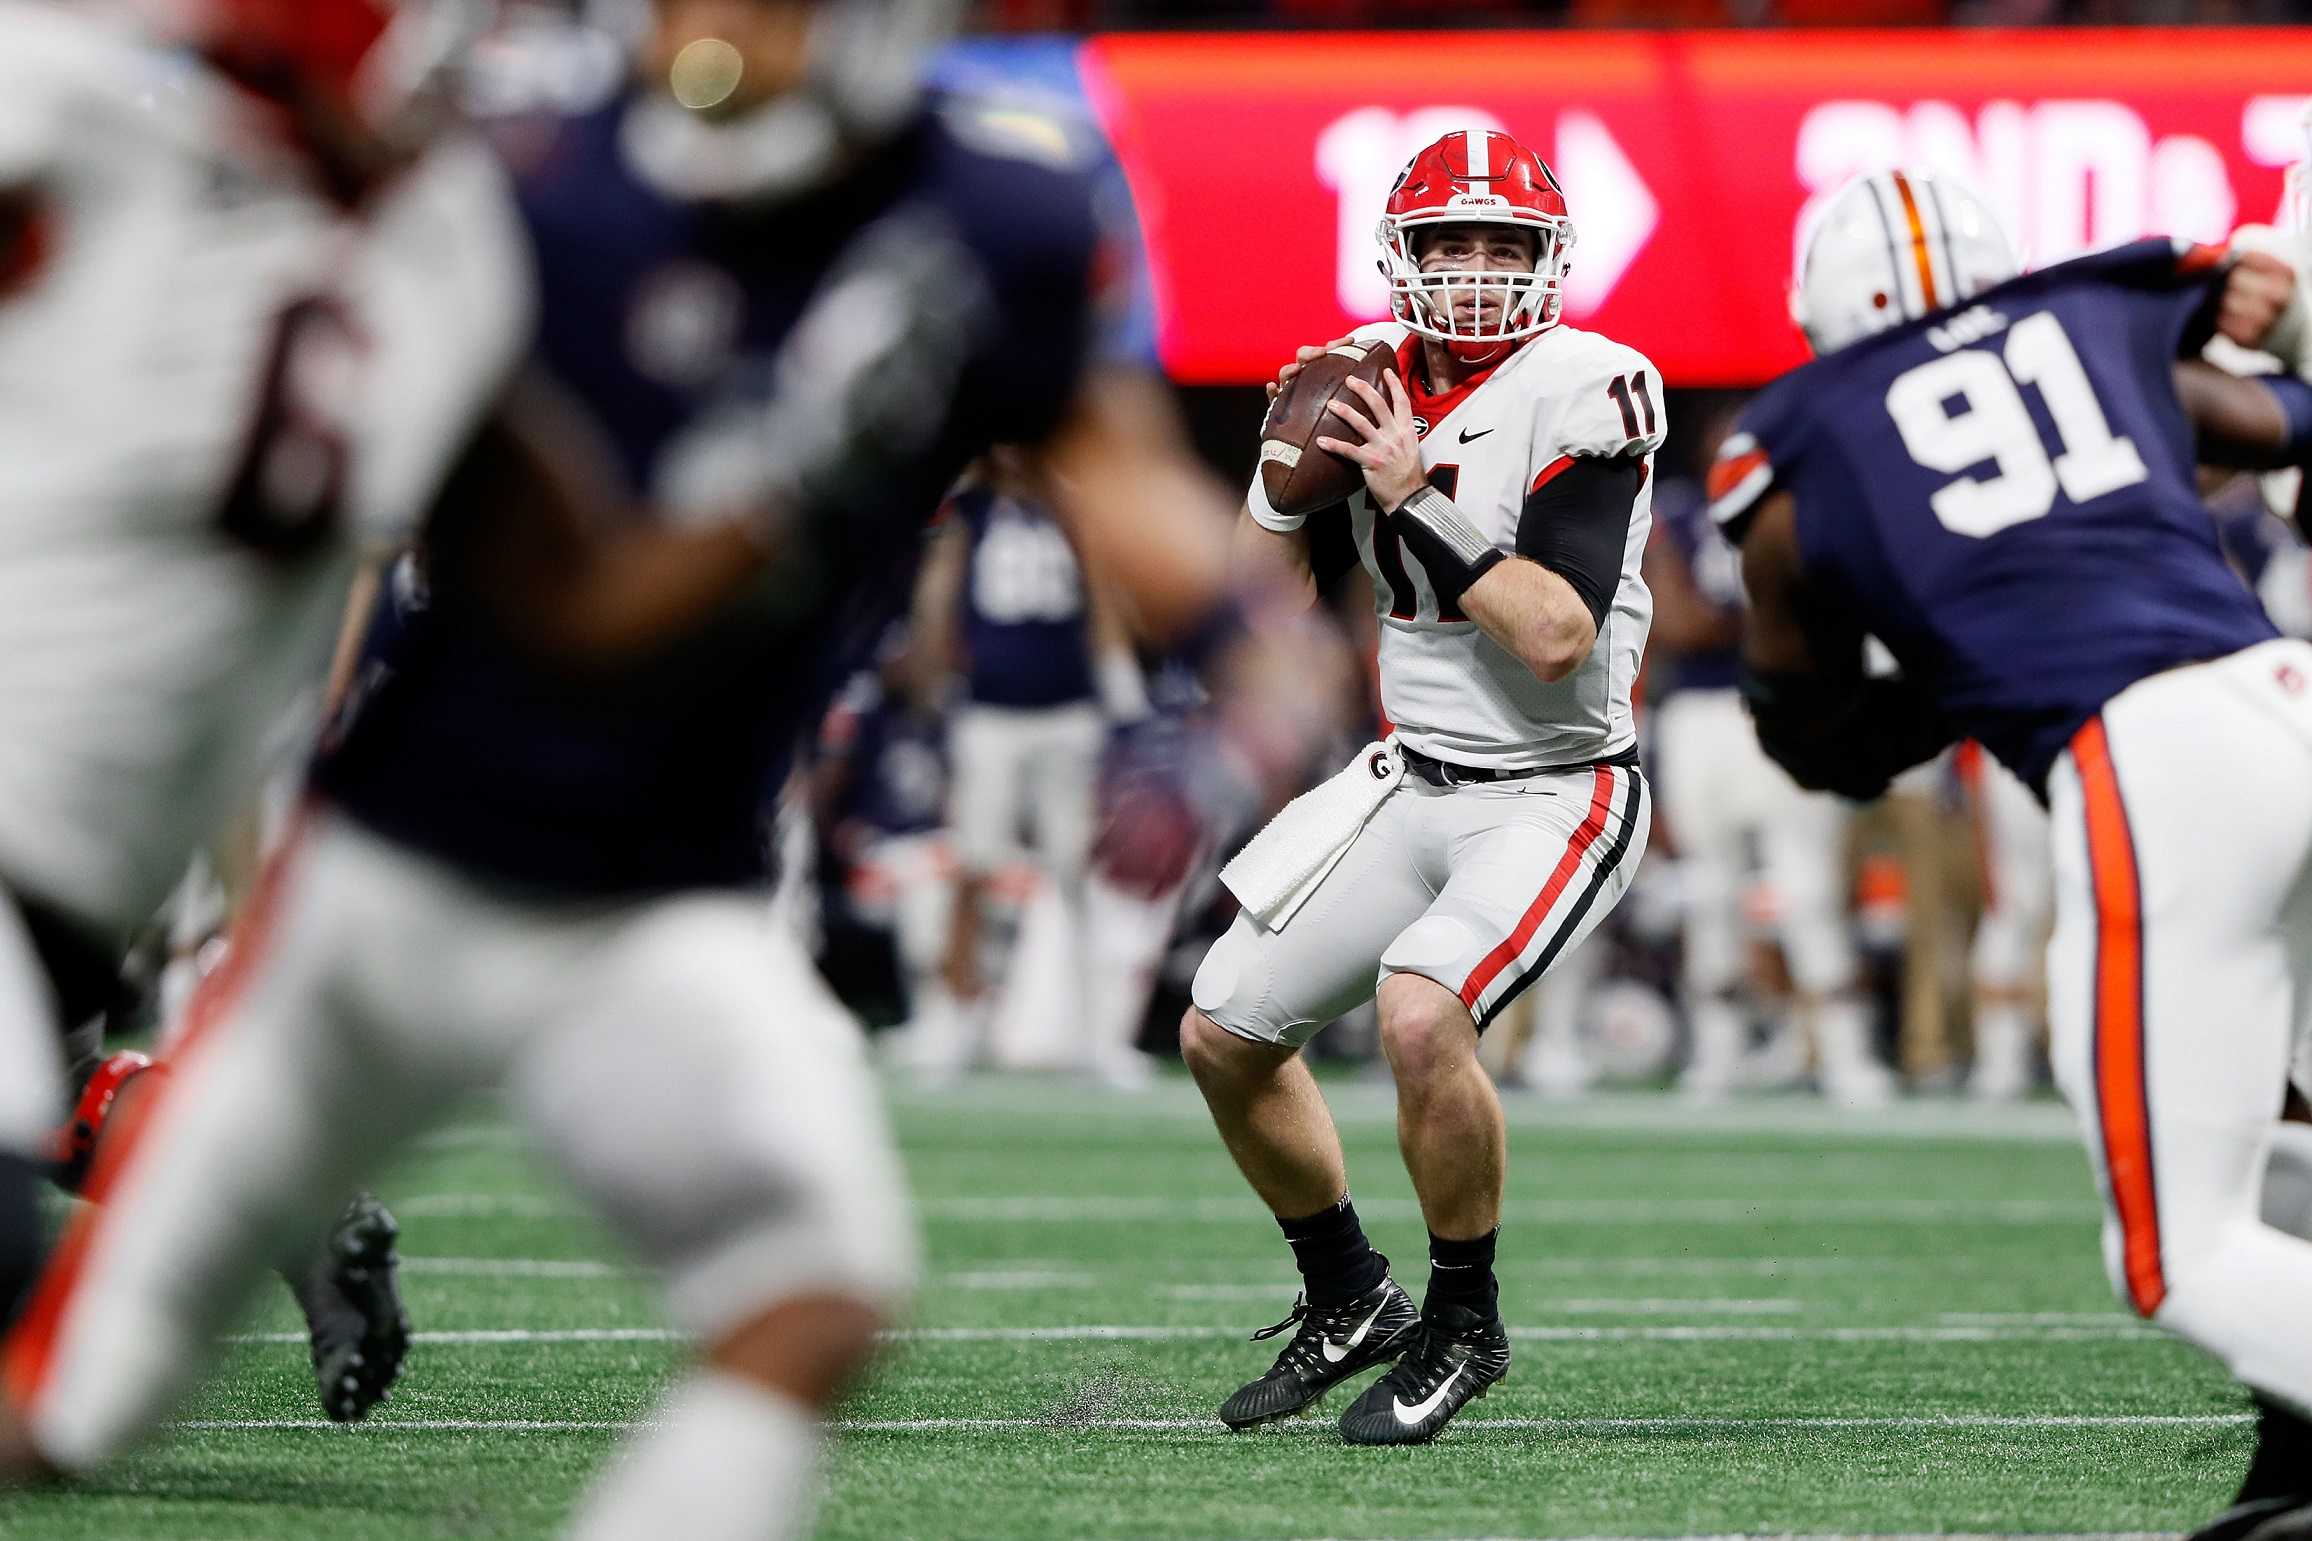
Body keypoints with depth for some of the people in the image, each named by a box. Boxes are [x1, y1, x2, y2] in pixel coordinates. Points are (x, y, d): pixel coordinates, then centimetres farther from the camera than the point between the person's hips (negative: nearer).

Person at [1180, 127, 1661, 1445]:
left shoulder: (1584, 392, -17)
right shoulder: (1375, 376, 3)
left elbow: (1552, 636, -26)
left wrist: (1414, 498, -24)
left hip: (1554, 792, -8)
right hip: (1412, 780, 8)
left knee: (1421, 1010, -30)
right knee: (1224, 1036, 9)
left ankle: (1465, 1327, -9)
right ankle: (1349, 1303, 30)